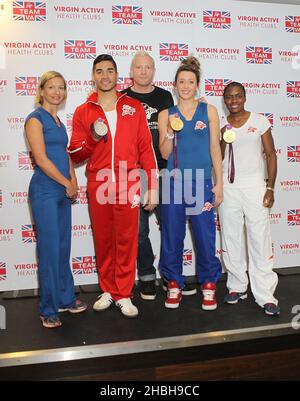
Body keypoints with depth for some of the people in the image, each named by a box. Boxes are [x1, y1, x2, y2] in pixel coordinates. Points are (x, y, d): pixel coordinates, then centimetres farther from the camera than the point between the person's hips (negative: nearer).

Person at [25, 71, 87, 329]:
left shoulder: (58, 121, 17)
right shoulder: (36, 119, -7)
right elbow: (41, 159, -14)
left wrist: (73, 181, 2)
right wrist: (68, 184, -8)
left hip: (63, 191, 7)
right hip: (45, 191, -7)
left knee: (63, 247, 13)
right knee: (49, 249, -2)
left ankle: (66, 299, 26)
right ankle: (48, 309, 11)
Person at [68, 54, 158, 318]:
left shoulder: (134, 107, 8)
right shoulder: (83, 112, 9)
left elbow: (146, 148, 5)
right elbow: (75, 155, 7)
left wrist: (153, 187, 0)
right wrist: (92, 140, -14)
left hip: (127, 184, -1)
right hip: (97, 185, 1)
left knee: (126, 240, 1)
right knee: (103, 240, 8)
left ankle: (124, 294, 13)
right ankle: (107, 291, 23)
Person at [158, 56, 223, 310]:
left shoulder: (209, 111, 7)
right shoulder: (166, 115, 7)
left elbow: (215, 148, 6)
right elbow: (164, 154, 5)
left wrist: (219, 183, 2)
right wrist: (171, 132, -13)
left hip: (201, 182, -1)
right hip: (173, 181, 1)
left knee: (205, 236, 1)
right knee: (172, 235, 6)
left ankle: (209, 285, 18)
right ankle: (174, 284, 21)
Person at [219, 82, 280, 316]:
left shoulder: (260, 121, 3)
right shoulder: (221, 125, 8)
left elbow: (271, 154, 3)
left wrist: (270, 188, -4)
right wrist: (223, 140, -11)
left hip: (254, 185, -2)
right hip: (228, 187, 2)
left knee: (260, 240, -4)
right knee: (231, 238, 7)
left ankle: (265, 295, 2)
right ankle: (237, 286, 20)